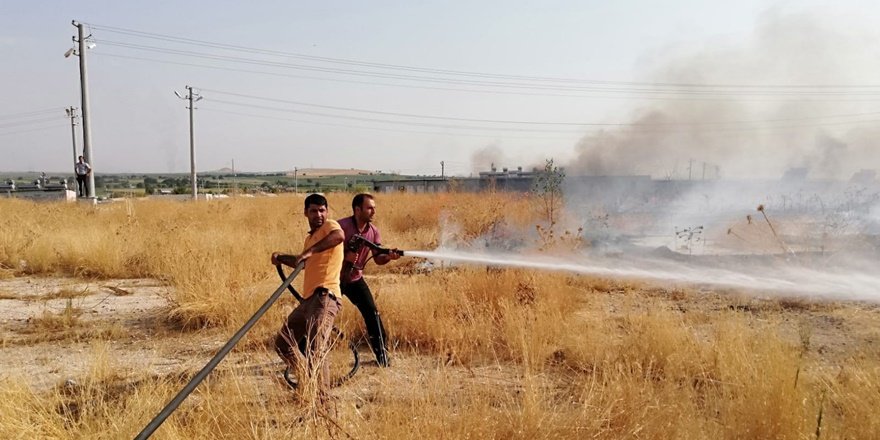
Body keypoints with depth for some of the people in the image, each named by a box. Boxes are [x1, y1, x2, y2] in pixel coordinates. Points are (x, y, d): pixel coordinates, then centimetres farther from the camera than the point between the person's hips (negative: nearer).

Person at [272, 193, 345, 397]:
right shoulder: (310, 237, 25)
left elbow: (339, 236, -28)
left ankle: (321, 398, -14)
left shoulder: (330, 226, -2)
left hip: (324, 297, -10)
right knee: (283, 343, 16)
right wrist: (281, 258, 29)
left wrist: (310, 251, -31)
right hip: (308, 300, 10)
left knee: (315, 350, -20)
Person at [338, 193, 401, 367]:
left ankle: (382, 354, 6)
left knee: (372, 313, -5)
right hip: (334, 279, -4)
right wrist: (345, 256, -33)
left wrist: (389, 256, -24)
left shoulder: (373, 231, -4)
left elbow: (378, 258, -3)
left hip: (355, 280, 4)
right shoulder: (341, 227, -21)